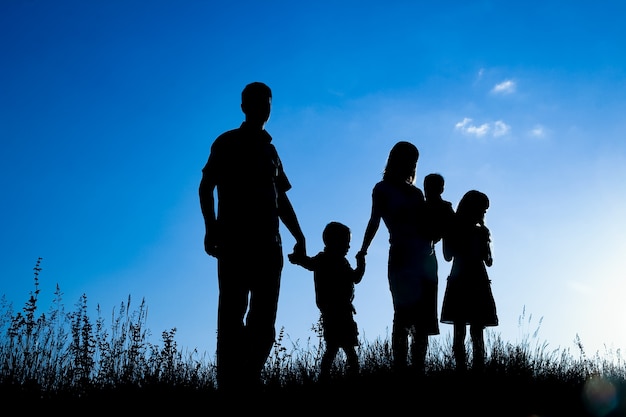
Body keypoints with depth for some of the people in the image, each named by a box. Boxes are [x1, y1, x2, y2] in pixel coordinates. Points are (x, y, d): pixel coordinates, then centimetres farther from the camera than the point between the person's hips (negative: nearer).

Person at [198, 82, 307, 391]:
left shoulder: (270, 150, 21)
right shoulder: (227, 143, 6)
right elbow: (206, 187, -2)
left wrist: (299, 236, 12)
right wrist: (211, 227, -16)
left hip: (268, 243, 5)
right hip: (234, 241, -5)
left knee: (264, 318, 3)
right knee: (232, 312, -6)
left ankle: (250, 381, 10)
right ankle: (229, 385, -4)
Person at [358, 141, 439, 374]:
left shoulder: (416, 192, 20)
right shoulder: (383, 189, 6)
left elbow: (430, 227, 15)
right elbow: (375, 221, -6)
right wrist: (363, 251, -18)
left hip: (426, 259, 6)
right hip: (402, 258, -6)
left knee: (423, 320, 3)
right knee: (404, 316, -10)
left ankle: (418, 369, 7)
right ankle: (400, 368, -10)